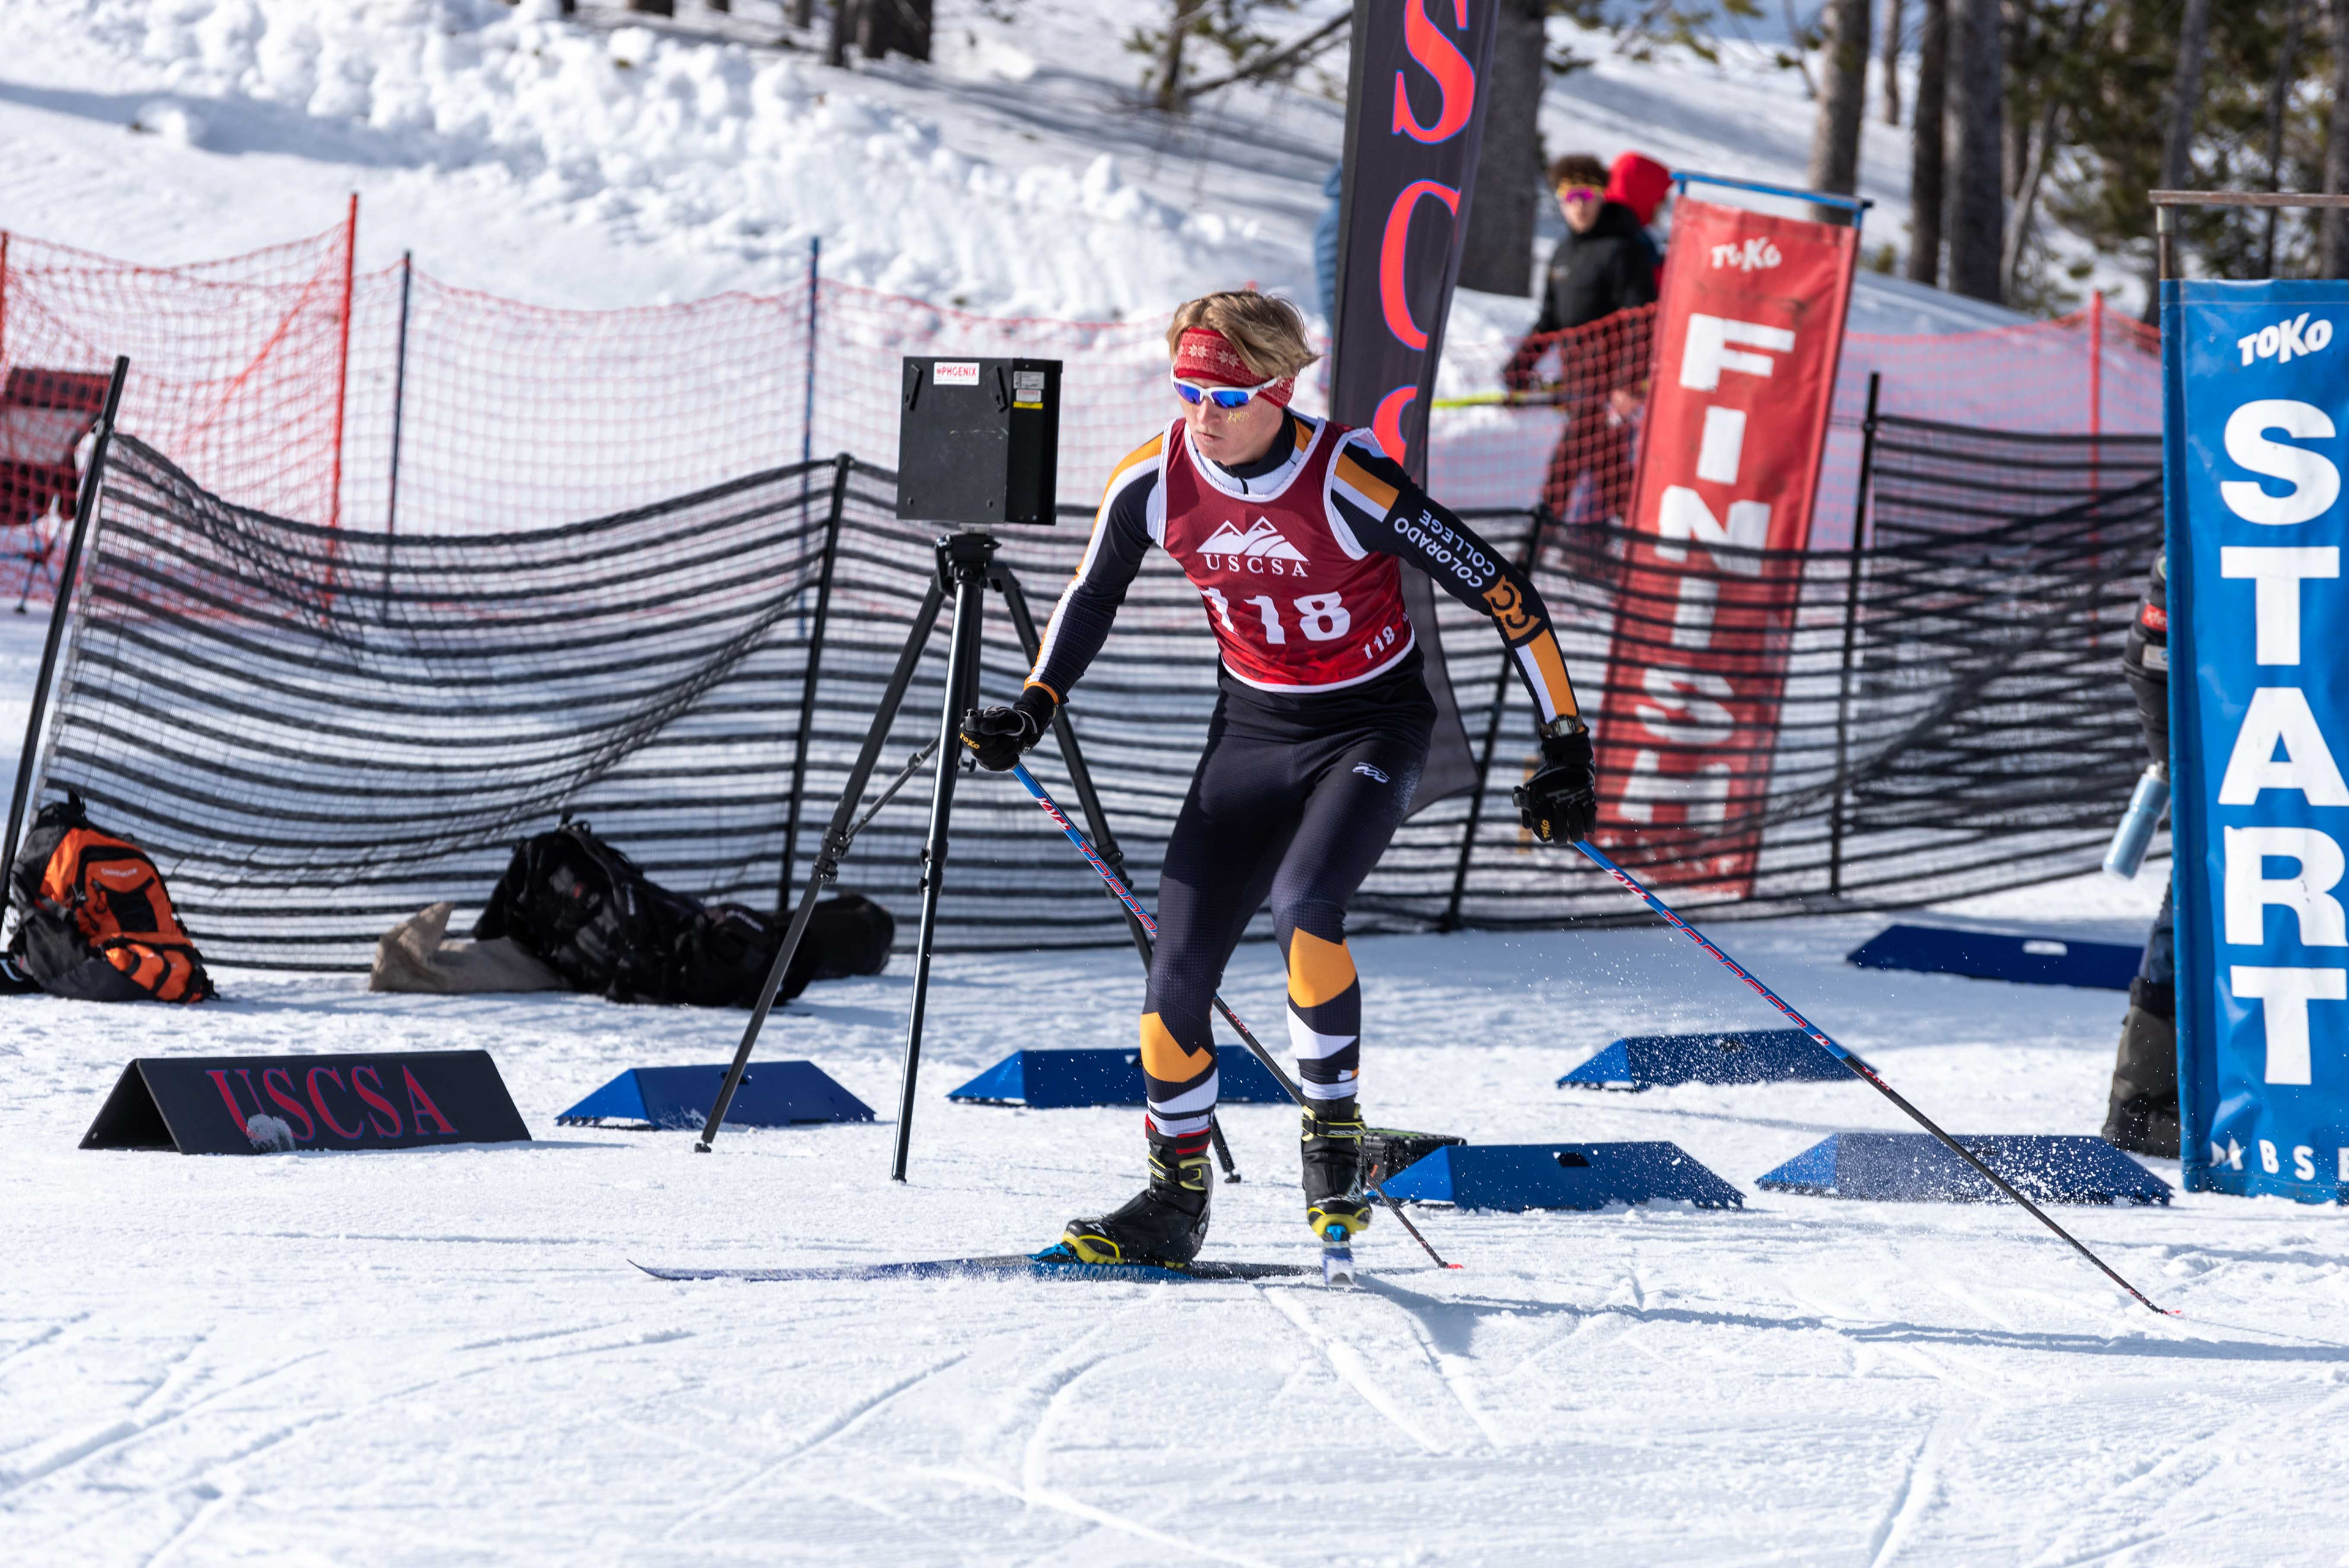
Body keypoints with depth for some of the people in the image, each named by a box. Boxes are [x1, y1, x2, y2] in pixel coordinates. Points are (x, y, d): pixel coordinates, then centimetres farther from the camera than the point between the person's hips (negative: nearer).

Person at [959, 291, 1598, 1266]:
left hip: (1372, 727, -5)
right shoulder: (1155, 482, -13)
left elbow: (1497, 591, -21)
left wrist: (1564, 746, -21)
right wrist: (1033, 708, -4)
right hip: (1254, 729, 5)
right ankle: (1175, 1200, 12)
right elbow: (1090, 599, 8)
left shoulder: (1349, 482, -26)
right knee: (1178, 965, -4)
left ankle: (1335, 1126, -10)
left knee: (1302, 904, -31)